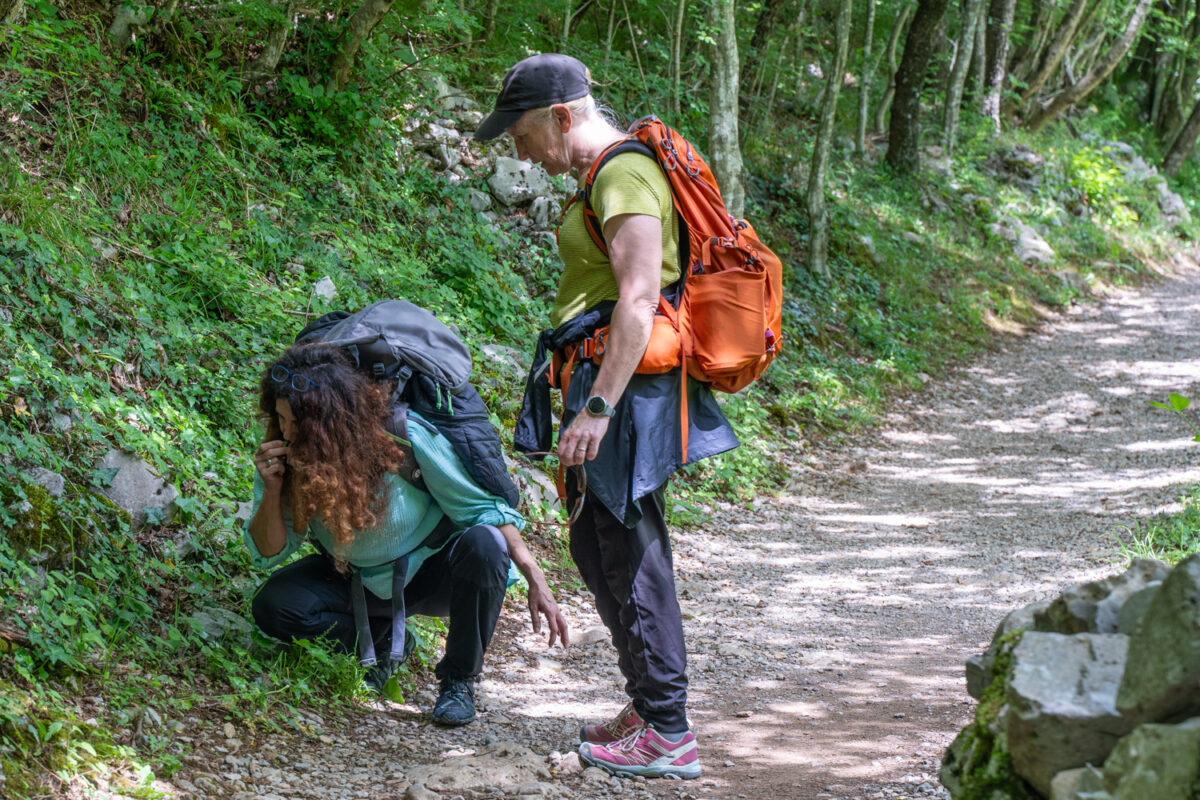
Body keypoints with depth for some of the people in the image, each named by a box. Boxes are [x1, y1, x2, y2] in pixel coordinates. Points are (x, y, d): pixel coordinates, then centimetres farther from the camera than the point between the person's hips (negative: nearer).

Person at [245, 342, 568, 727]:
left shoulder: (402, 435, -28)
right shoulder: (284, 454, -18)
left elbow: (480, 505, -20)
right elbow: (269, 554, -11)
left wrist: (536, 582, -25)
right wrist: (272, 490, -30)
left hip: (430, 569, -3)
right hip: (361, 581, 3)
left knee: (483, 544, -35)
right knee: (273, 606, -23)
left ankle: (459, 679, -14)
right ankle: (383, 641, 2)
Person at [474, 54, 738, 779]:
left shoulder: (626, 174, -15)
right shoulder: (606, 174, 17)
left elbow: (638, 300, -24)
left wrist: (598, 406, -27)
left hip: (628, 387, -11)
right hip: (608, 385, 11)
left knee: (630, 555, -6)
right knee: (599, 548, 17)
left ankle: (668, 733, -1)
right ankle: (649, 705, 26)